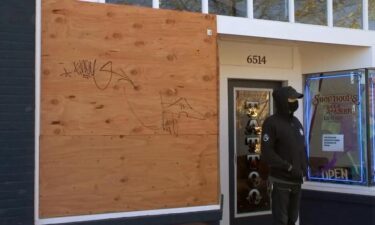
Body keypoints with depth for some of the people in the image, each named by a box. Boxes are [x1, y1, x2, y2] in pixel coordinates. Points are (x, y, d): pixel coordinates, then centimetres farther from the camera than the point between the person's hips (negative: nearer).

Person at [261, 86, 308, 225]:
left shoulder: (296, 122, 12)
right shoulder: (271, 123, -12)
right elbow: (266, 153, -18)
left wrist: (304, 168, 6)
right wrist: (289, 167, -20)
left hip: (297, 180, 7)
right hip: (281, 181, -7)